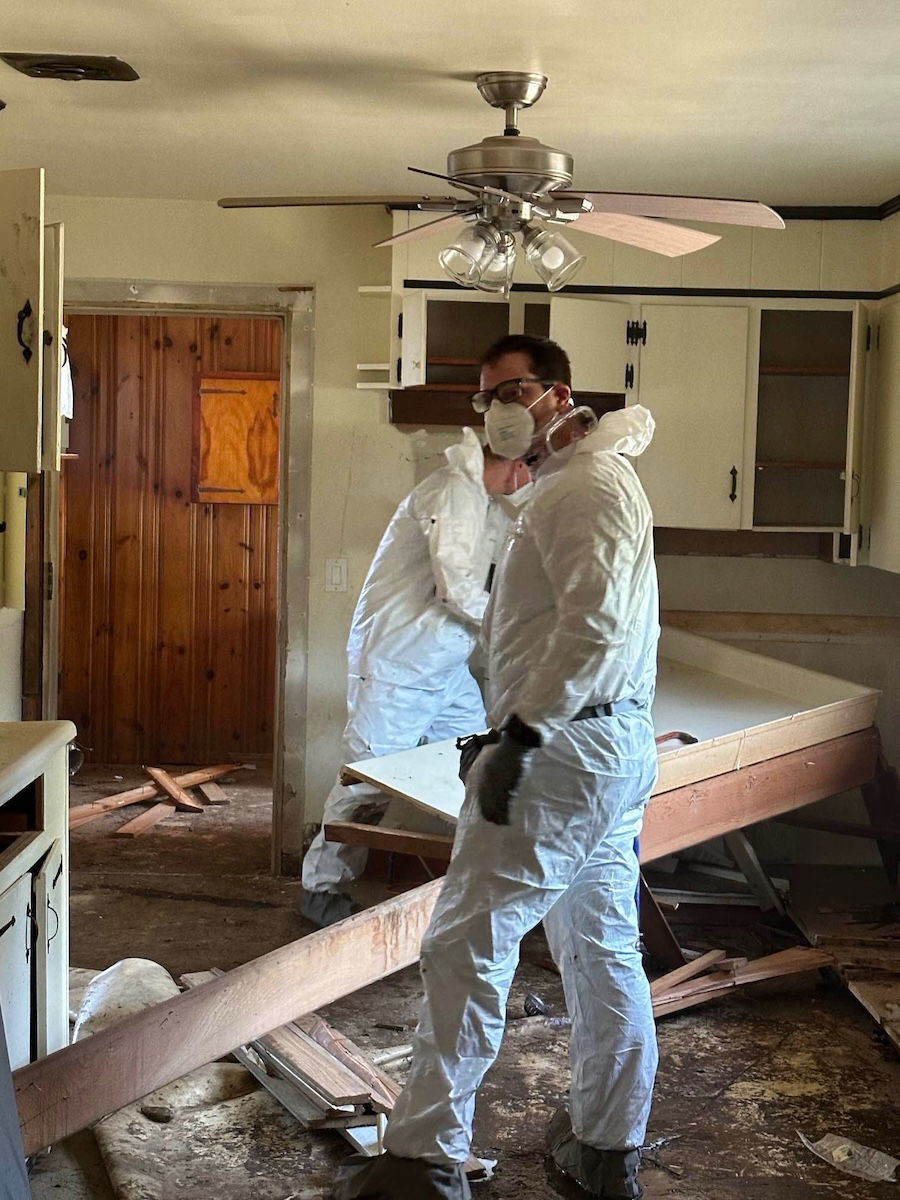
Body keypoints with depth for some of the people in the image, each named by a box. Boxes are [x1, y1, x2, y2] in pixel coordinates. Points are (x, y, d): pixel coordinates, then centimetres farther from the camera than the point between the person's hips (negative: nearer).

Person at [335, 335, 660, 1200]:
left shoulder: (585, 488, -13)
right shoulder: (588, 477, 20)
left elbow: (595, 624, -25)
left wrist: (519, 734, -25)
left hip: (563, 750, -11)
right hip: (616, 747, 11)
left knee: (466, 948, -7)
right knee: (604, 951, 15)